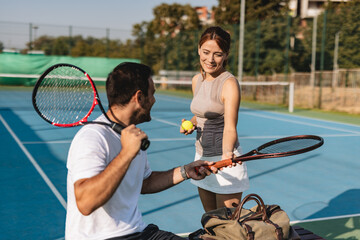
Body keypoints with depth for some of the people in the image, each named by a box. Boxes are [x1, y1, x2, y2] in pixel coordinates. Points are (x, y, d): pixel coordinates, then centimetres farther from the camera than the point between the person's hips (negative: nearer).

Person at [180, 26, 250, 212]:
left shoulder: (229, 83, -16)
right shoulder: (197, 80, 6)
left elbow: (230, 128, -23)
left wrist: (227, 153, -42)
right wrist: (191, 124, 0)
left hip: (224, 160, -7)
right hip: (201, 156, 7)